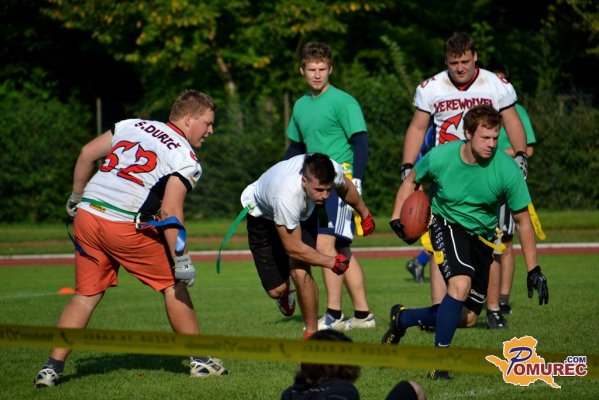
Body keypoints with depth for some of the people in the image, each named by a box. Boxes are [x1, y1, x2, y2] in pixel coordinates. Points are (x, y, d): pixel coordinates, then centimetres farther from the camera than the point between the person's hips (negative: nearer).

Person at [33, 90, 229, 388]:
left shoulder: (132, 126, 17)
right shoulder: (186, 159, -1)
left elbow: (87, 154, 17)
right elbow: (170, 212, -12)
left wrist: (76, 197, 30)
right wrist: (181, 259, -10)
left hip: (87, 215, 5)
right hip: (125, 226, -5)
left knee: (86, 294, 15)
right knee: (173, 286, 11)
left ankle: (52, 368, 9)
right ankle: (200, 359, 16)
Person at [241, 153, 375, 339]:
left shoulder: (333, 171, -32)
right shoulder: (286, 196, -47)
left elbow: (345, 188, -2)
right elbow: (294, 248, -32)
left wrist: (364, 214, 15)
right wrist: (331, 262, -24)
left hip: (303, 213, 3)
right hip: (263, 214, -3)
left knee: (301, 273, -19)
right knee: (276, 290, -4)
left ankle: (312, 333, -3)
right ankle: (286, 295, 35)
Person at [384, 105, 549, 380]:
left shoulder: (507, 169, -20)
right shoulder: (439, 157, -19)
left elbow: (523, 221, -9)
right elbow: (412, 181, 5)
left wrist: (533, 270, -10)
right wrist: (396, 218, -8)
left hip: (483, 236, 3)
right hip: (447, 224, -3)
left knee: (466, 316, 6)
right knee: (461, 284, -31)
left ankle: (402, 318, 33)